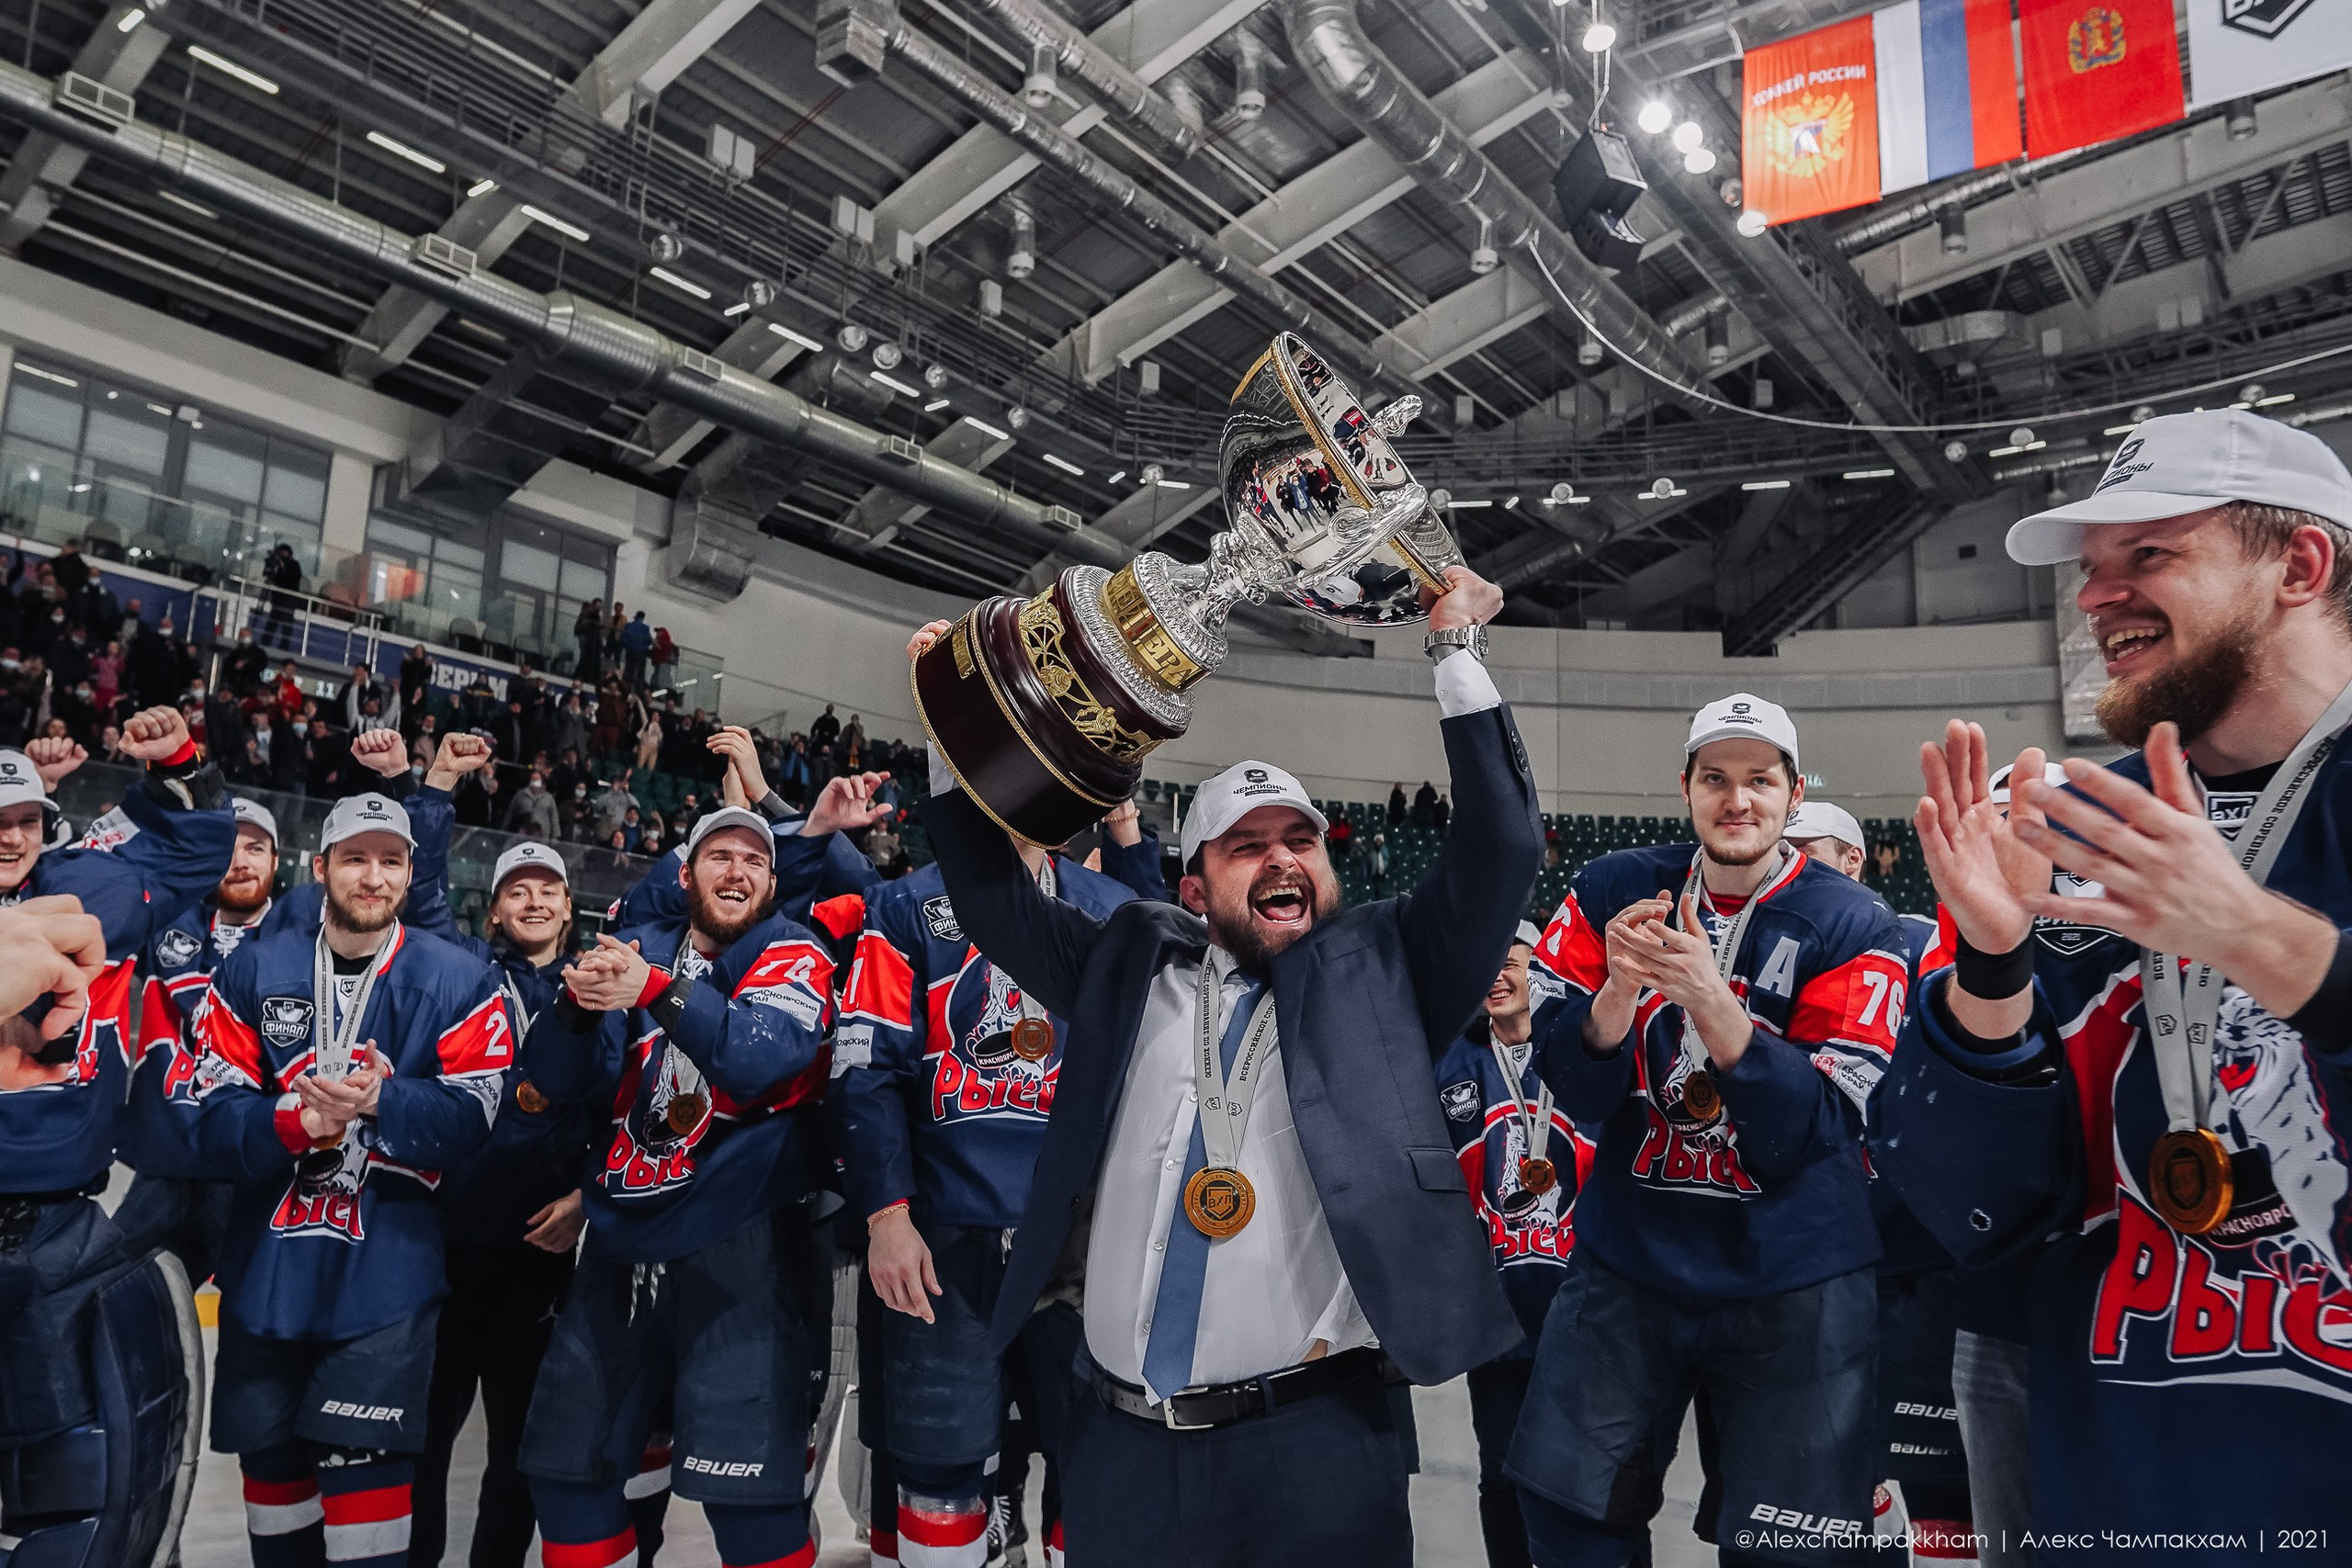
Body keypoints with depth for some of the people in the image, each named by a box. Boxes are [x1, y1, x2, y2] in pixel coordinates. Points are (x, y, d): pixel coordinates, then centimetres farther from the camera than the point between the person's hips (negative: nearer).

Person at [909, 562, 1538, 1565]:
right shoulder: (1130, 965, 9)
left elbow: (1499, 849, -5)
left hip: (1312, 1440, -2)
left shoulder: (1377, 967, 2)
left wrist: (1457, 649, -7)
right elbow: (992, 894, 15)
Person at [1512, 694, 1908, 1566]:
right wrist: (1619, 988, -26)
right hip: (1624, 1264, 2)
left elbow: (1812, 1132, -17)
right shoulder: (1612, 892, -3)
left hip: (1794, 1288, -2)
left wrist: (1707, 996, -31)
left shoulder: (1853, 928, -9)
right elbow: (1572, 1086, -6)